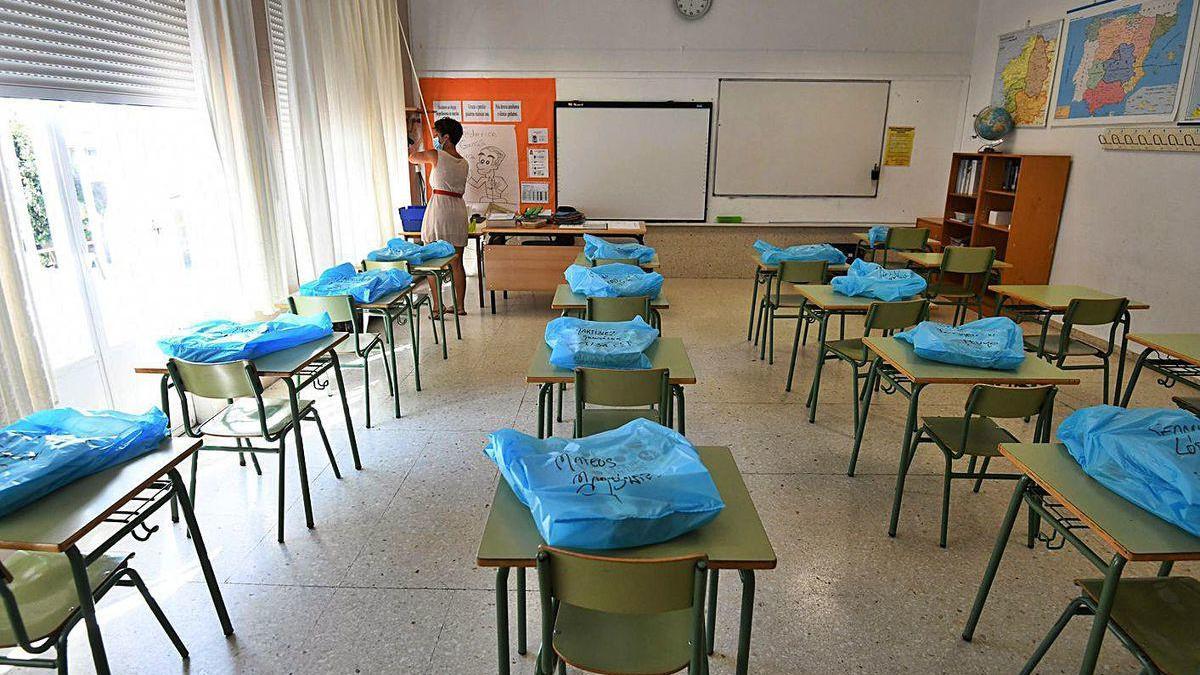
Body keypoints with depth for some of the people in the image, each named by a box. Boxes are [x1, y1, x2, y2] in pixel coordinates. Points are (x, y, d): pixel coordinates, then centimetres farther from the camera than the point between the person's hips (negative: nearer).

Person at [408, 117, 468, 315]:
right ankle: (460, 306, 14)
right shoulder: (463, 163, 12)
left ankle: (437, 306, 6)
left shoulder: (436, 156, -4)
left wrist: (412, 150, 40)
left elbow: (412, 158, 13)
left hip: (438, 207, -5)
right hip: (458, 208, 5)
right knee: (456, 263, 10)